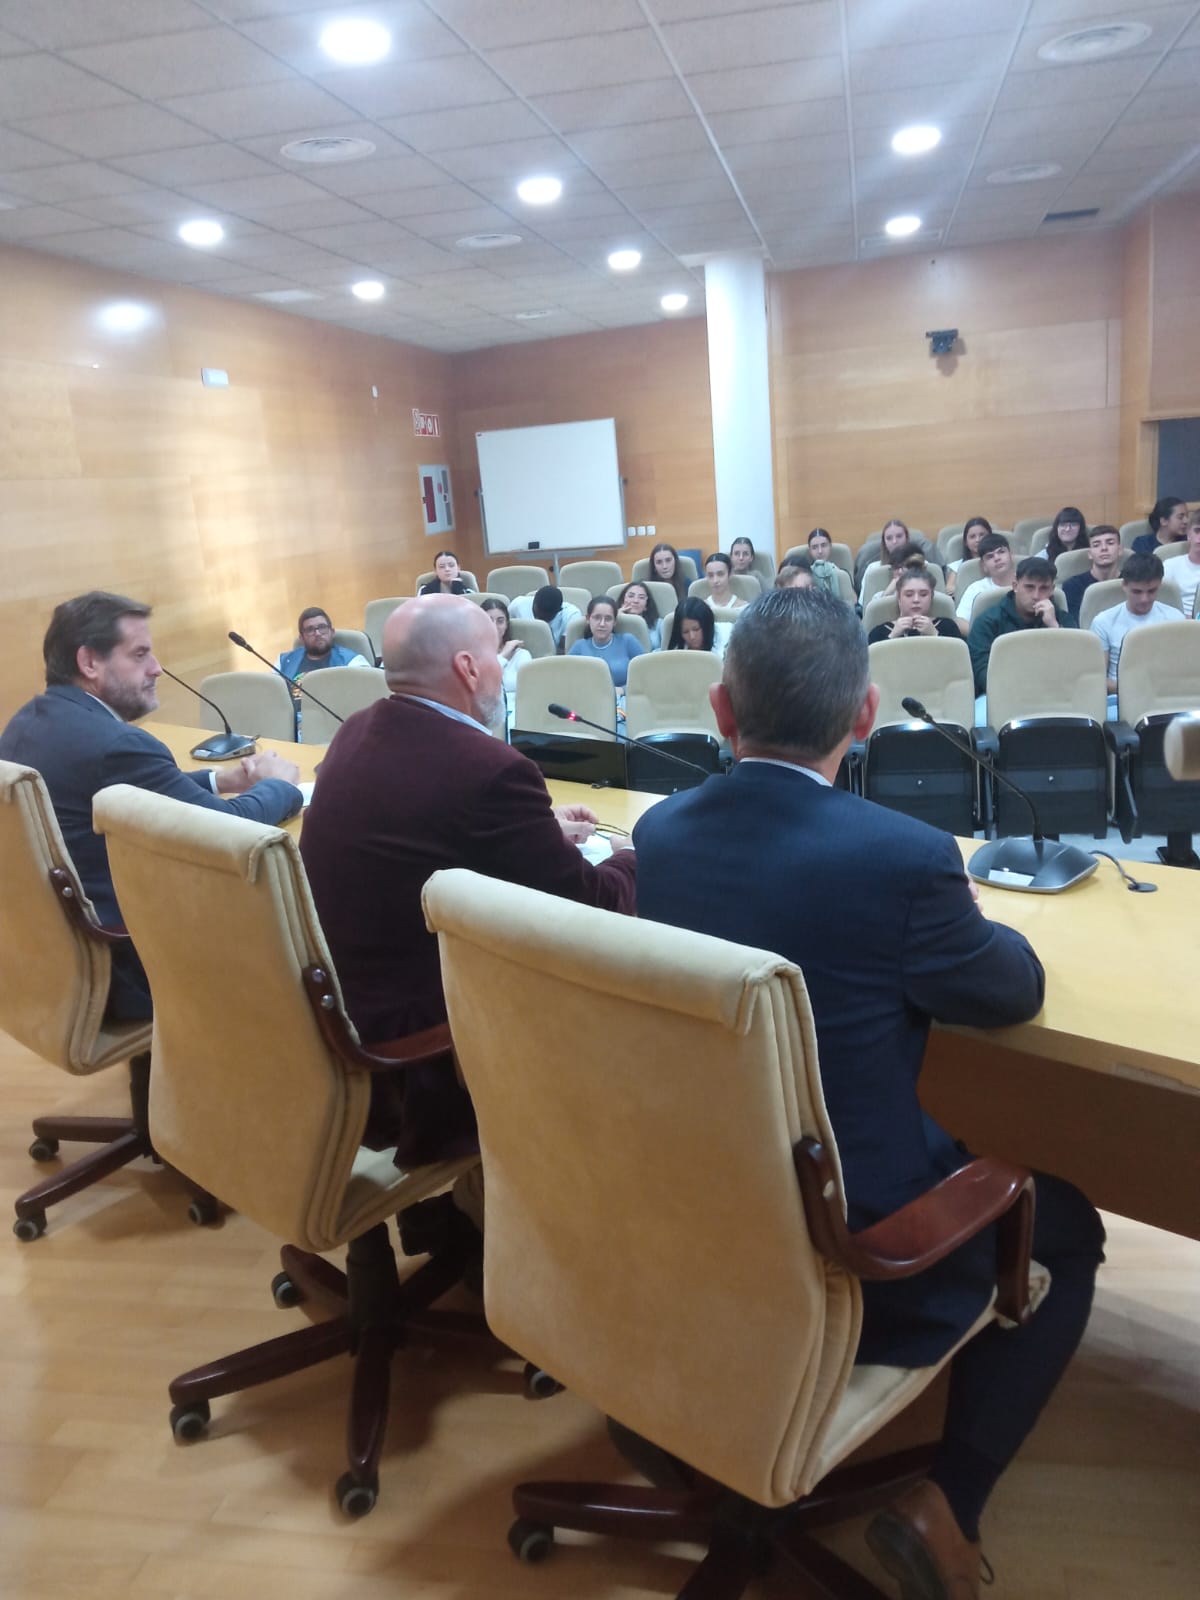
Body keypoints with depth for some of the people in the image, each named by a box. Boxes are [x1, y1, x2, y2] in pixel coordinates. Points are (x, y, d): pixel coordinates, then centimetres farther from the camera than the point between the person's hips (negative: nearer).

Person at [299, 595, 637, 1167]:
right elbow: (590, 906, -13)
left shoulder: (359, 732, 2)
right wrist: (638, 857, 8)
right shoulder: (487, 767, -24)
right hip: (415, 1050, -8)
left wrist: (541, 827, 19)